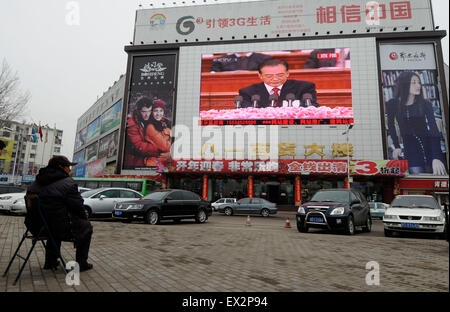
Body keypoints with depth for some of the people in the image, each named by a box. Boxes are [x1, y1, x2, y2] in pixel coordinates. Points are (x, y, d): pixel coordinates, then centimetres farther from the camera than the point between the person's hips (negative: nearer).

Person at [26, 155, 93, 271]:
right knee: (86, 226, 15)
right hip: (61, 229, -8)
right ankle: (81, 263, 16)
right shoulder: (68, 183, -15)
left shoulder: (35, 183, 10)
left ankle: (50, 261, 38)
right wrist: (85, 218, 7)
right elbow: (78, 208, -12)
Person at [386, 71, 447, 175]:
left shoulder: (425, 104, -10)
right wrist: (396, 146, 6)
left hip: (429, 146, 1)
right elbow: (391, 125, 10)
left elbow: (434, 129, -19)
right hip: (410, 149, 0)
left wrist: (436, 158, -31)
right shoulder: (392, 104, -8)